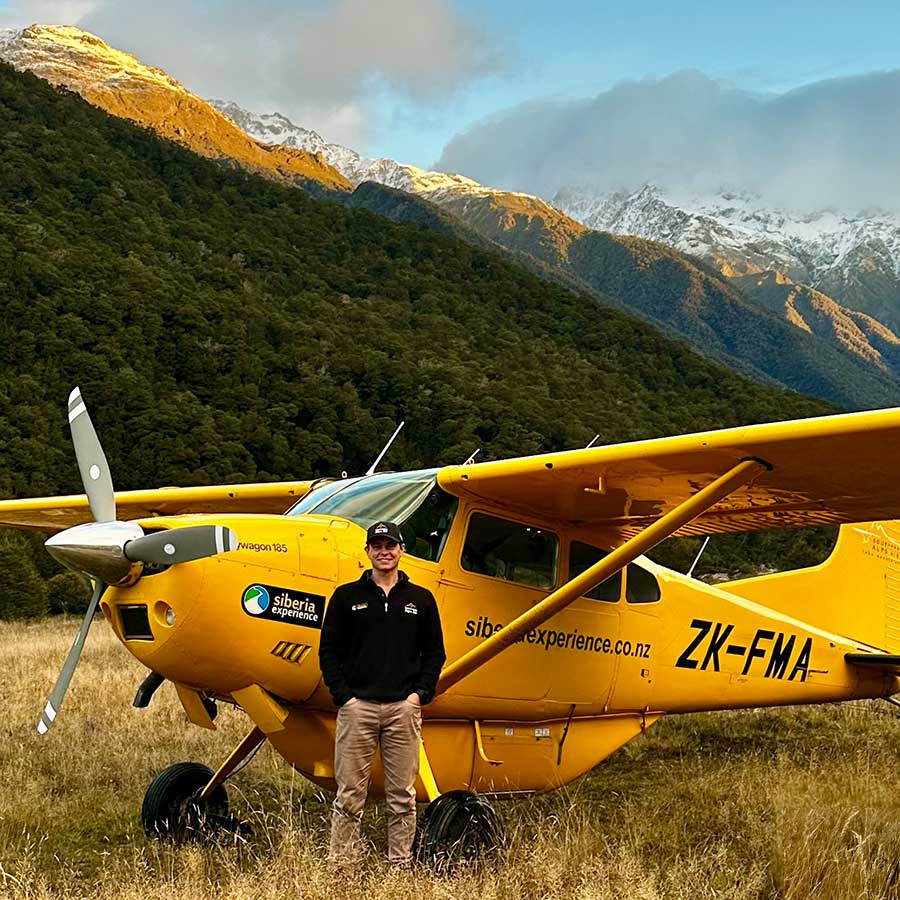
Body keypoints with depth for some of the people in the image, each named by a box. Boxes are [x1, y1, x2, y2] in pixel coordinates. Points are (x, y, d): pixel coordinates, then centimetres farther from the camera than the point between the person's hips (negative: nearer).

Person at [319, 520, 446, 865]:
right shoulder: (346, 596, 7)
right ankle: (340, 864, 6)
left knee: (402, 796, 5)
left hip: (403, 708, 1)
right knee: (349, 795, 0)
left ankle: (401, 864, 13)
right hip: (357, 705, -1)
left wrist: (420, 693, -1)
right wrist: (342, 695, -4)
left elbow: (434, 652, 13)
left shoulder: (421, 599, 11)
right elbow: (328, 650, 6)